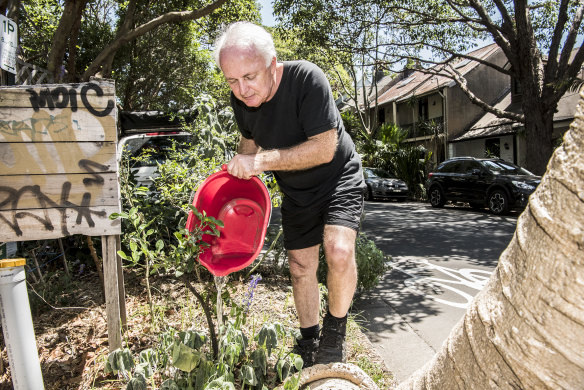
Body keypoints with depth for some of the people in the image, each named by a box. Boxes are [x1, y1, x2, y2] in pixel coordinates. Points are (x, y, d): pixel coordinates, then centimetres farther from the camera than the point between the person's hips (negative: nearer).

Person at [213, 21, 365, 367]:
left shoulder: (306, 79, -29)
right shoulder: (241, 99, -10)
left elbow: (324, 148, -33)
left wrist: (261, 162, -32)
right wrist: (239, 172, -5)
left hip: (338, 178, -5)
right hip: (296, 192, 6)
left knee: (339, 251, -28)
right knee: (301, 268, 10)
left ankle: (335, 333, -1)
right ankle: (309, 344, 31)